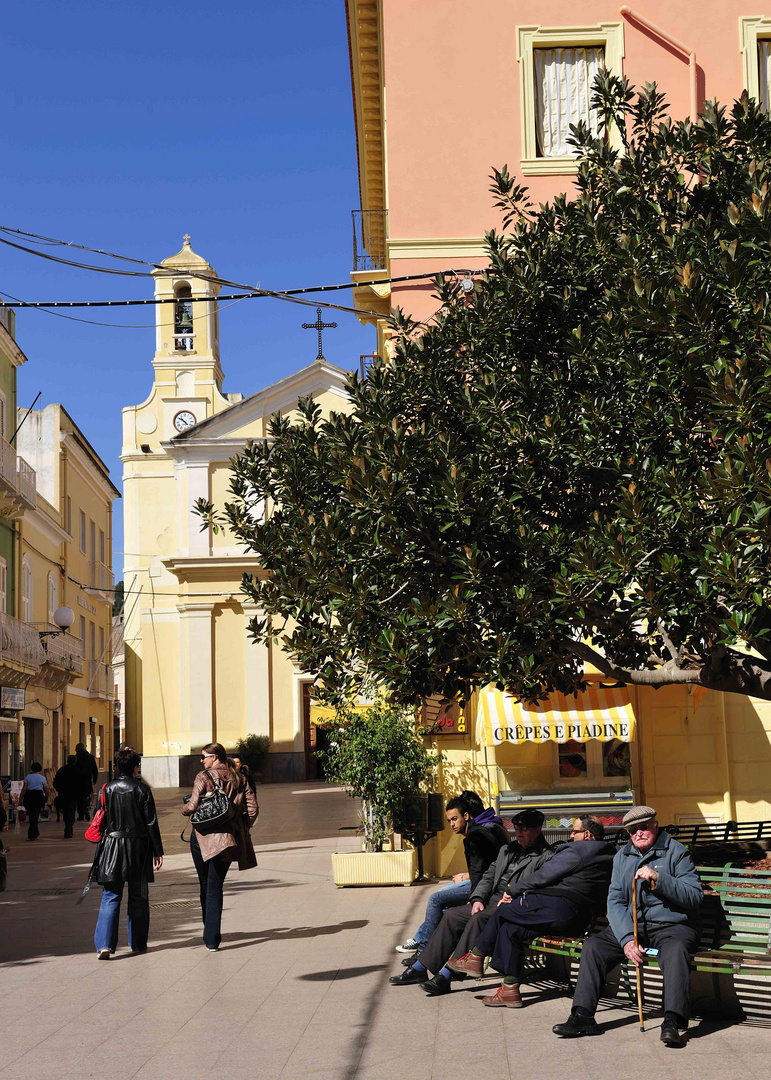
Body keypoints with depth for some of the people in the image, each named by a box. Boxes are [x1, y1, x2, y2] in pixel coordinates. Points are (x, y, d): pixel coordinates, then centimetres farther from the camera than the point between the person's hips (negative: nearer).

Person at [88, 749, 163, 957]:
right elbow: (151, 822, -4)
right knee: (138, 897, 12)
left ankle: (105, 944, -12)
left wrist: (101, 848, 13)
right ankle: (138, 943, 20)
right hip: (138, 846, -1)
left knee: (110, 896, 1)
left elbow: (102, 821, 1)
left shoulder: (108, 789, -1)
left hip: (112, 845, 1)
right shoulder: (142, 789, -5)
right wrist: (157, 852, 1)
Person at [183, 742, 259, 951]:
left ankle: (210, 935, 22)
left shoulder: (204, 777, -7)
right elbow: (253, 808, 2)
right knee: (215, 887, 6)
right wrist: (242, 830, 13)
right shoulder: (239, 779, 7)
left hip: (203, 837, -3)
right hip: (227, 839, 3)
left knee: (205, 885, 15)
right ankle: (212, 938, -3)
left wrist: (185, 810, 8)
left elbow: (193, 806, -15)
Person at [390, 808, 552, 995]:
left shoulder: (545, 856, -2)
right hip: (490, 902, 8)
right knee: (451, 916, -6)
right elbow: (488, 876, 20)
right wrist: (478, 899, 3)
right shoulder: (507, 850, 23)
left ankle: (445, 977, -34)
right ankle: (419, 969, -4)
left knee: (478, 918, -31)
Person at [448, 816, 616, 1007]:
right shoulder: (607, 855, 22)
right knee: (510, 928, 12)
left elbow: (544, 875, -5)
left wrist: (512, 891, 8)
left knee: (504, 911, 7)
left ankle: (475, 957, 19)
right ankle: (510, 989, 7)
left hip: (560, 909, -9)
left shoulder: (577, 850, -6)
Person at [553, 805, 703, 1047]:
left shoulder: (676, 852, -2)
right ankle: (583, 1015, -15)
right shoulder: (622, 857, 11)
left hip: (672, 925, -4)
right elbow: (615, 901, 3)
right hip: (631, 926, 5)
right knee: (592, 946, -16)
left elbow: (695, 896, -11)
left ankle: (672, 1021, -43)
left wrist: (659, 878, -24)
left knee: (675, 950, -37)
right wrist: (627, 939, -14)